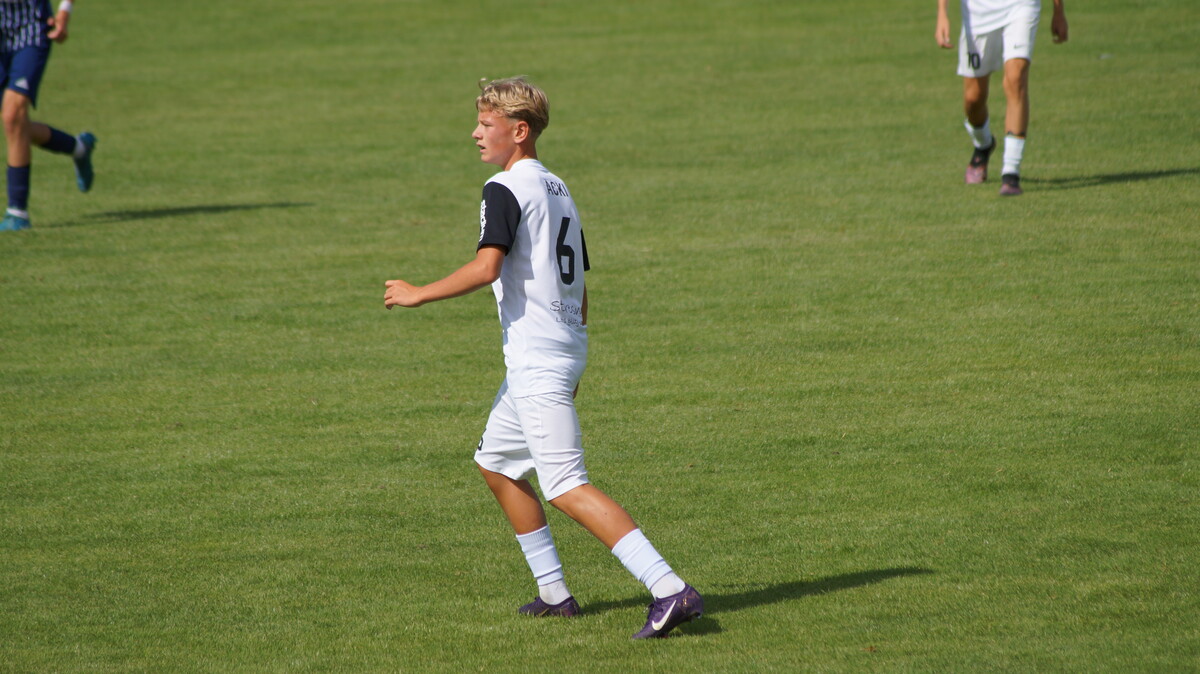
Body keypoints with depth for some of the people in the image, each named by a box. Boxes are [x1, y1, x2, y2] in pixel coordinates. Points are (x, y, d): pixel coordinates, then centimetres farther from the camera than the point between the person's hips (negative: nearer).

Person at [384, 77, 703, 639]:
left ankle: (670, 590, -26)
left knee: (565, 487, -15)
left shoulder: (505, 190, -11)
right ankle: (554, 593, 24)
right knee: (496, 463, 23)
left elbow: (486, 268, -25)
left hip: (536, 360, -10)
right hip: (565, 351, 10)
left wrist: (417, 295, -14)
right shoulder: (558, 191, 17)